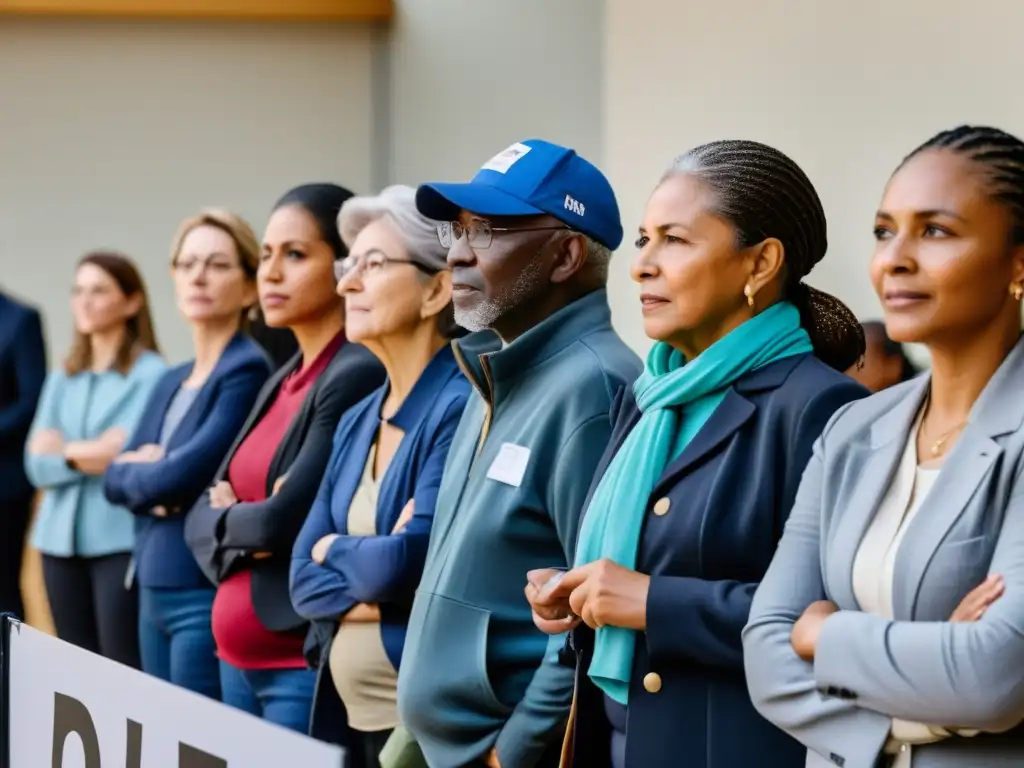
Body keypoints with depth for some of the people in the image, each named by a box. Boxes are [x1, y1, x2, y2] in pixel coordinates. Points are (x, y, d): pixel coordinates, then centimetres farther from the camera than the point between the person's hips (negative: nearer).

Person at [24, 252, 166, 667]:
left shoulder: (151, 374, -5)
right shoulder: (61, 379, 15)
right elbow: (36, 464, 6)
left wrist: (66, 449, -1)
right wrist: (88, 454, -12)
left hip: (120, 539, -6)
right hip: (61, 539, 6)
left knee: (122, 669, -7)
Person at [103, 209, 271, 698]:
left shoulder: (247, 372, -11)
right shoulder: (171, 382, 17)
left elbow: (189, 472, -18)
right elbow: (114, 479, 13)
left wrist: (136, 472, 2)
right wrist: (150, 473, -8)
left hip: (208, 593, -9)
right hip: (154, 589, 9)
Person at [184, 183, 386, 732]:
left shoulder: (359, 375, -13)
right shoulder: (282, 382, 14)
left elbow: (287, 516, -19)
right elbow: (201, 520, 14)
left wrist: (227, 518, 2)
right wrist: (245, 529, -8)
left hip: (308, 665, -8)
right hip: (239, 662, 8)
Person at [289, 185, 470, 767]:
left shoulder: (462, 405, -14)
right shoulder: (358, 421, 13)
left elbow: (412, 561, -22)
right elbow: (305, 574, 9)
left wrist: (336, 551, -1)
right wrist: (365, 597, -13)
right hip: (349, 714, 8)